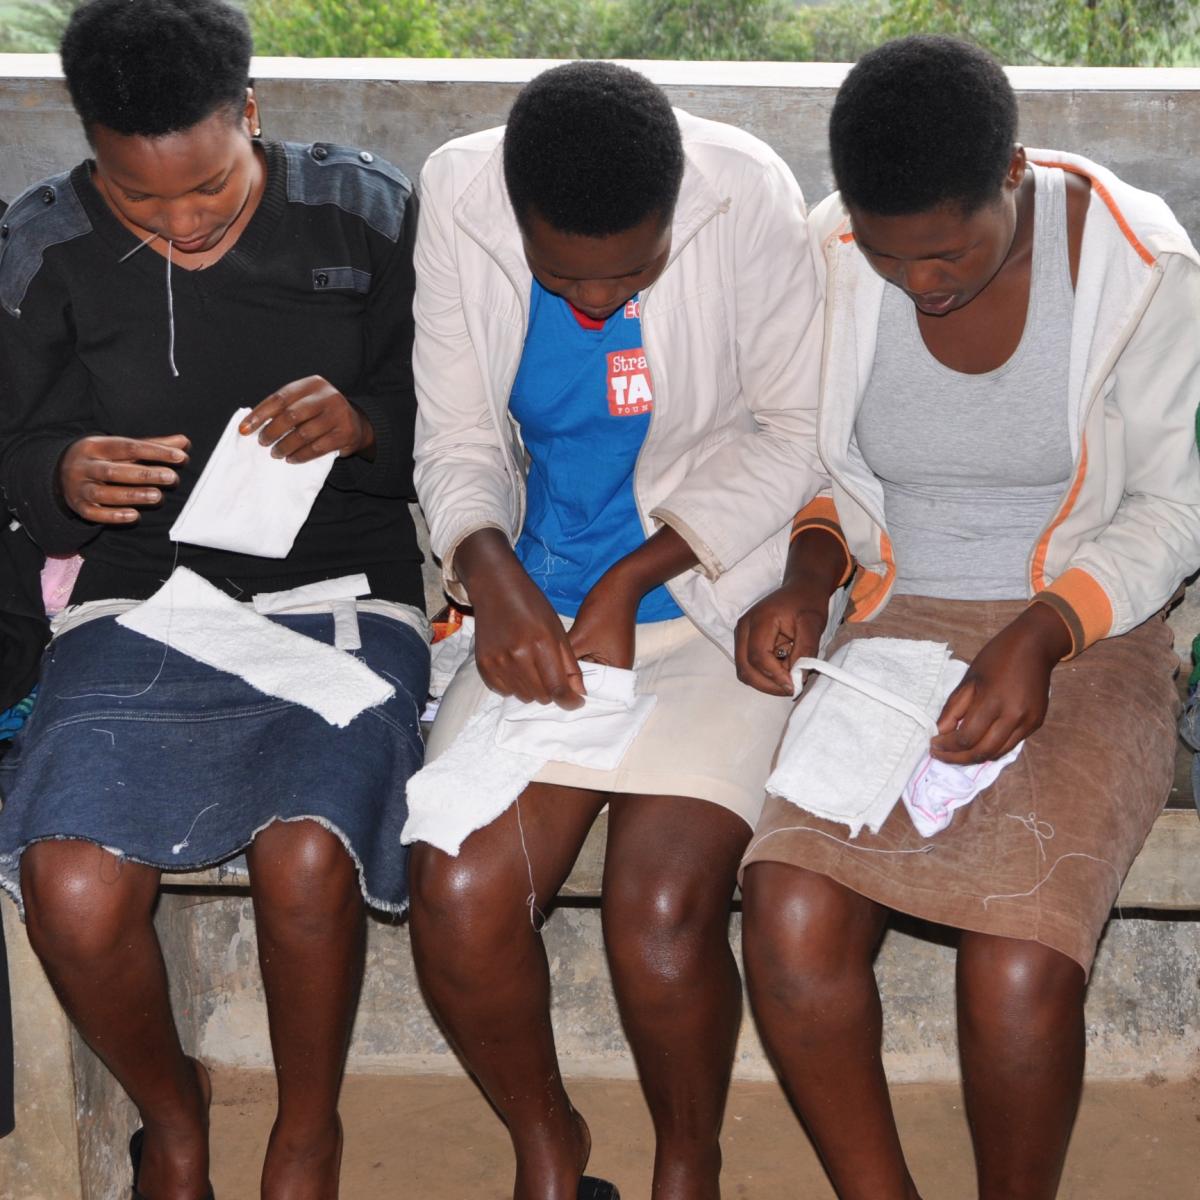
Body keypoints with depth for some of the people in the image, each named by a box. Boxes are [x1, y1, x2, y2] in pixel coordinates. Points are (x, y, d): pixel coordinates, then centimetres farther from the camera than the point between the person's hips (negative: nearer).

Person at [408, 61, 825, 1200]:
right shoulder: (458, 197, -8)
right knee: (457, 894, -18)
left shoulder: (749, 198, -15)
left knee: (661, 909, -23)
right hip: (534, 600, 3)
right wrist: (490, 573, -20)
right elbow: (455, 437, 0)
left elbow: (794, 431, -6)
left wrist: (631, 580, -14)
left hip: (714, 586, -2)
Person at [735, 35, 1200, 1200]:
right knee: (790, 915, -25)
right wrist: (805, 574, -10)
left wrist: (1045, 634, -21)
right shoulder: (834, 259, -4)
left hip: (1085, 637, -2)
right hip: (898, 624, 3)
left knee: (1018, 966, -27)